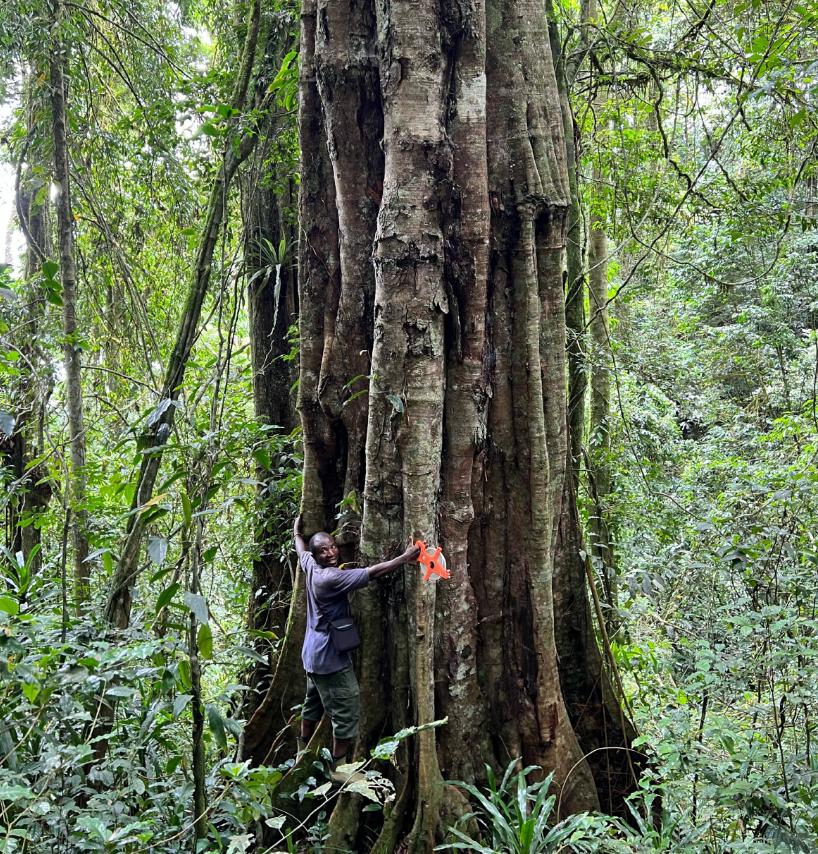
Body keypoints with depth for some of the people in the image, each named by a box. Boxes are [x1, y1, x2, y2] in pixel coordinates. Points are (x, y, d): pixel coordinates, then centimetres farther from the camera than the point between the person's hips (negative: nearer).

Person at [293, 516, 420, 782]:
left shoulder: (311, 568, 0)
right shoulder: (332, 578, -25)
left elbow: (301, 551, 24)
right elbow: (372, 573, -29)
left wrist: (297, 532, 43)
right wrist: (406, 557, -26)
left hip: (313, 655, 10)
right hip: (330, 658, -10)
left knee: (314, 704, 25)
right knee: (347, 712, -1)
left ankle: (303, 752, 39)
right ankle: (338, 768, 8)